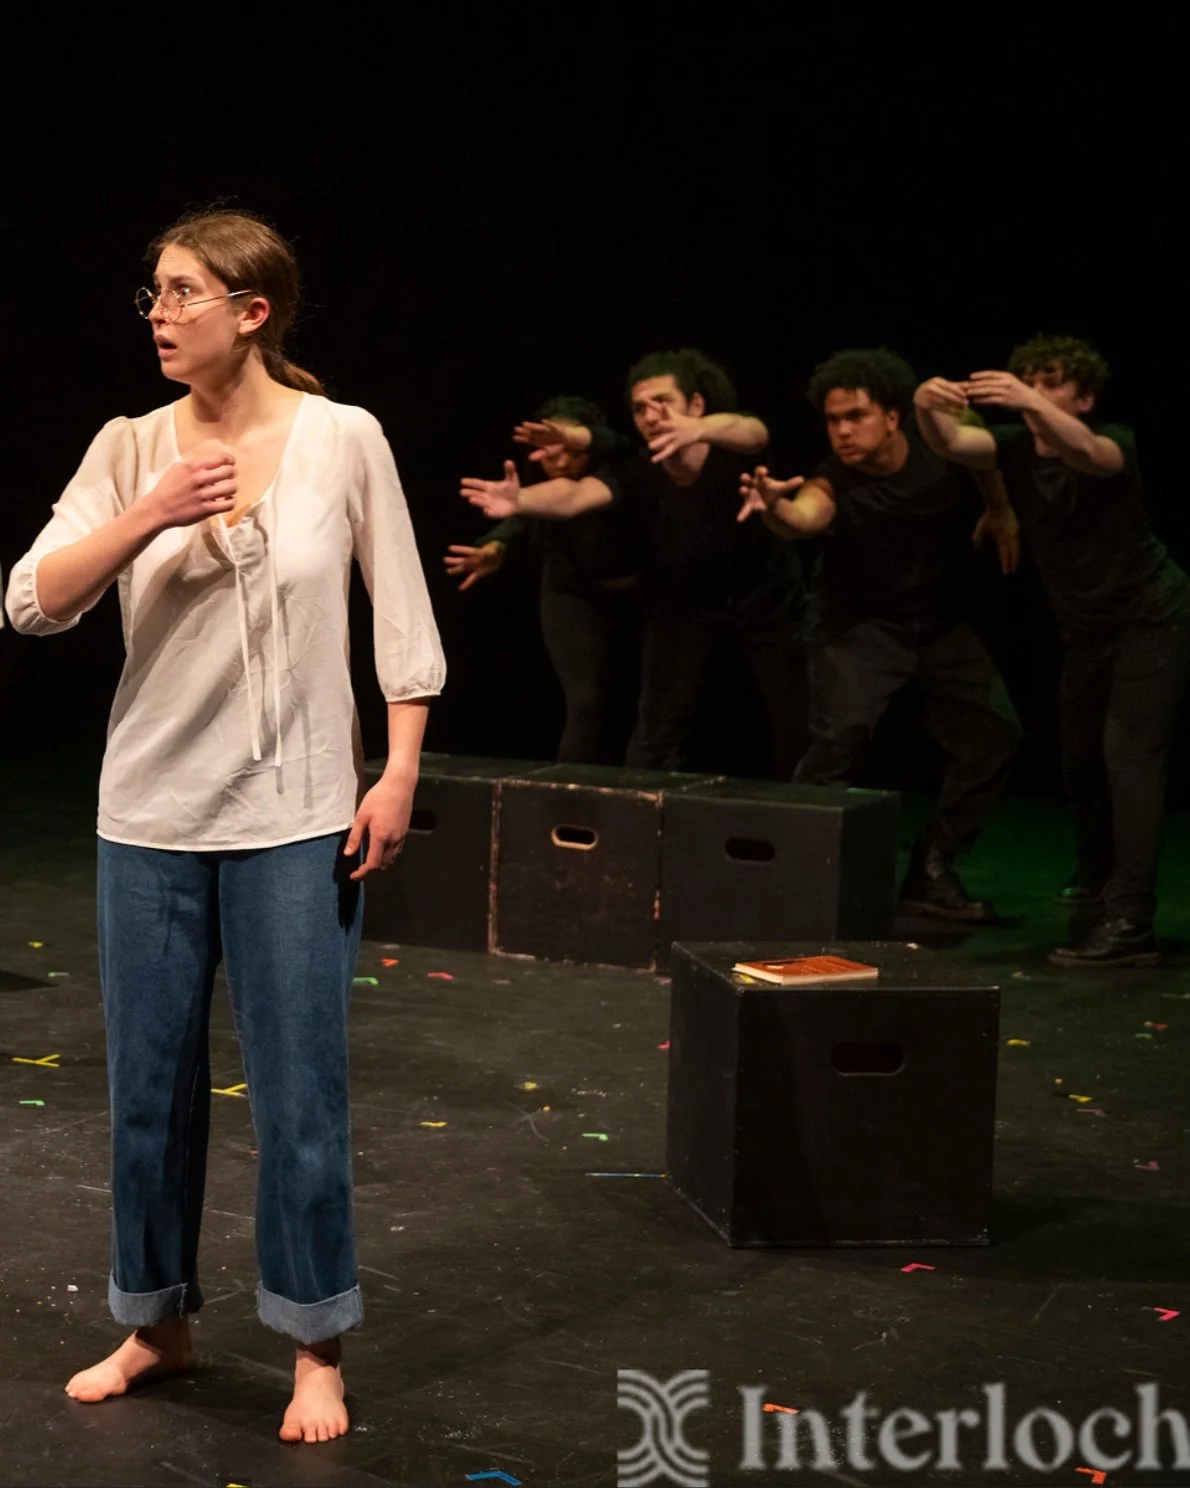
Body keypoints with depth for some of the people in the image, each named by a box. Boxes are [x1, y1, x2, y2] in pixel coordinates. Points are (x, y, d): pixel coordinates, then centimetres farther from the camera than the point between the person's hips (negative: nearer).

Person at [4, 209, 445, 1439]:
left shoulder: (343, 439, -5)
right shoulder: (129, 448, 1)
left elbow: (403, 616, -1)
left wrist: (400, 772, -6)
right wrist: (147, 517, -18)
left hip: (295, 817, -3)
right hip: (149, 810, 3)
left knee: (299, 1094, 2)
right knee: (149, 1083, 11)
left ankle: (317, 1351, 17)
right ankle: (156, 1324, 30)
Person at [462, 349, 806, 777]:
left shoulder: (732, 453, -26)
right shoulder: (636, 475, -22)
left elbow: (753, 432, -49)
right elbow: (575, 494, -40)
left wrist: (696, 431, -72)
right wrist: (520, 500, -62)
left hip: (764, 599, -1)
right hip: (682, 603, 1)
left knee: (796, 725, 1)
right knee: (658, 726, -5)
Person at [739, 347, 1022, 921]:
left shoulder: (942, 450, -16)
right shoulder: (835, 482, -27)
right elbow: (806, 515, -52)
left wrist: (1001, 512, 14)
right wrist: (774, 508, -72)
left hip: (937, 622, 5)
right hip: (857, 626, -5)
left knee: (994, 733, 2)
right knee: (841, 733, -27)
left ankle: (932, 869, 14)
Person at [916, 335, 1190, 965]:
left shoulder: (1115, 444, -20)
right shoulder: (1016, 448, -7)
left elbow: (1084, 452, -45)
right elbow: (952, 442, -27)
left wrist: (1032, 405, -63)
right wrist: (929, 409, -50)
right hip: (1086, 626, 7)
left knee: (1127, 753, -19)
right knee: (1080, 756, 17)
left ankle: (1129, 922, -24)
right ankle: (1098, 873, 44)